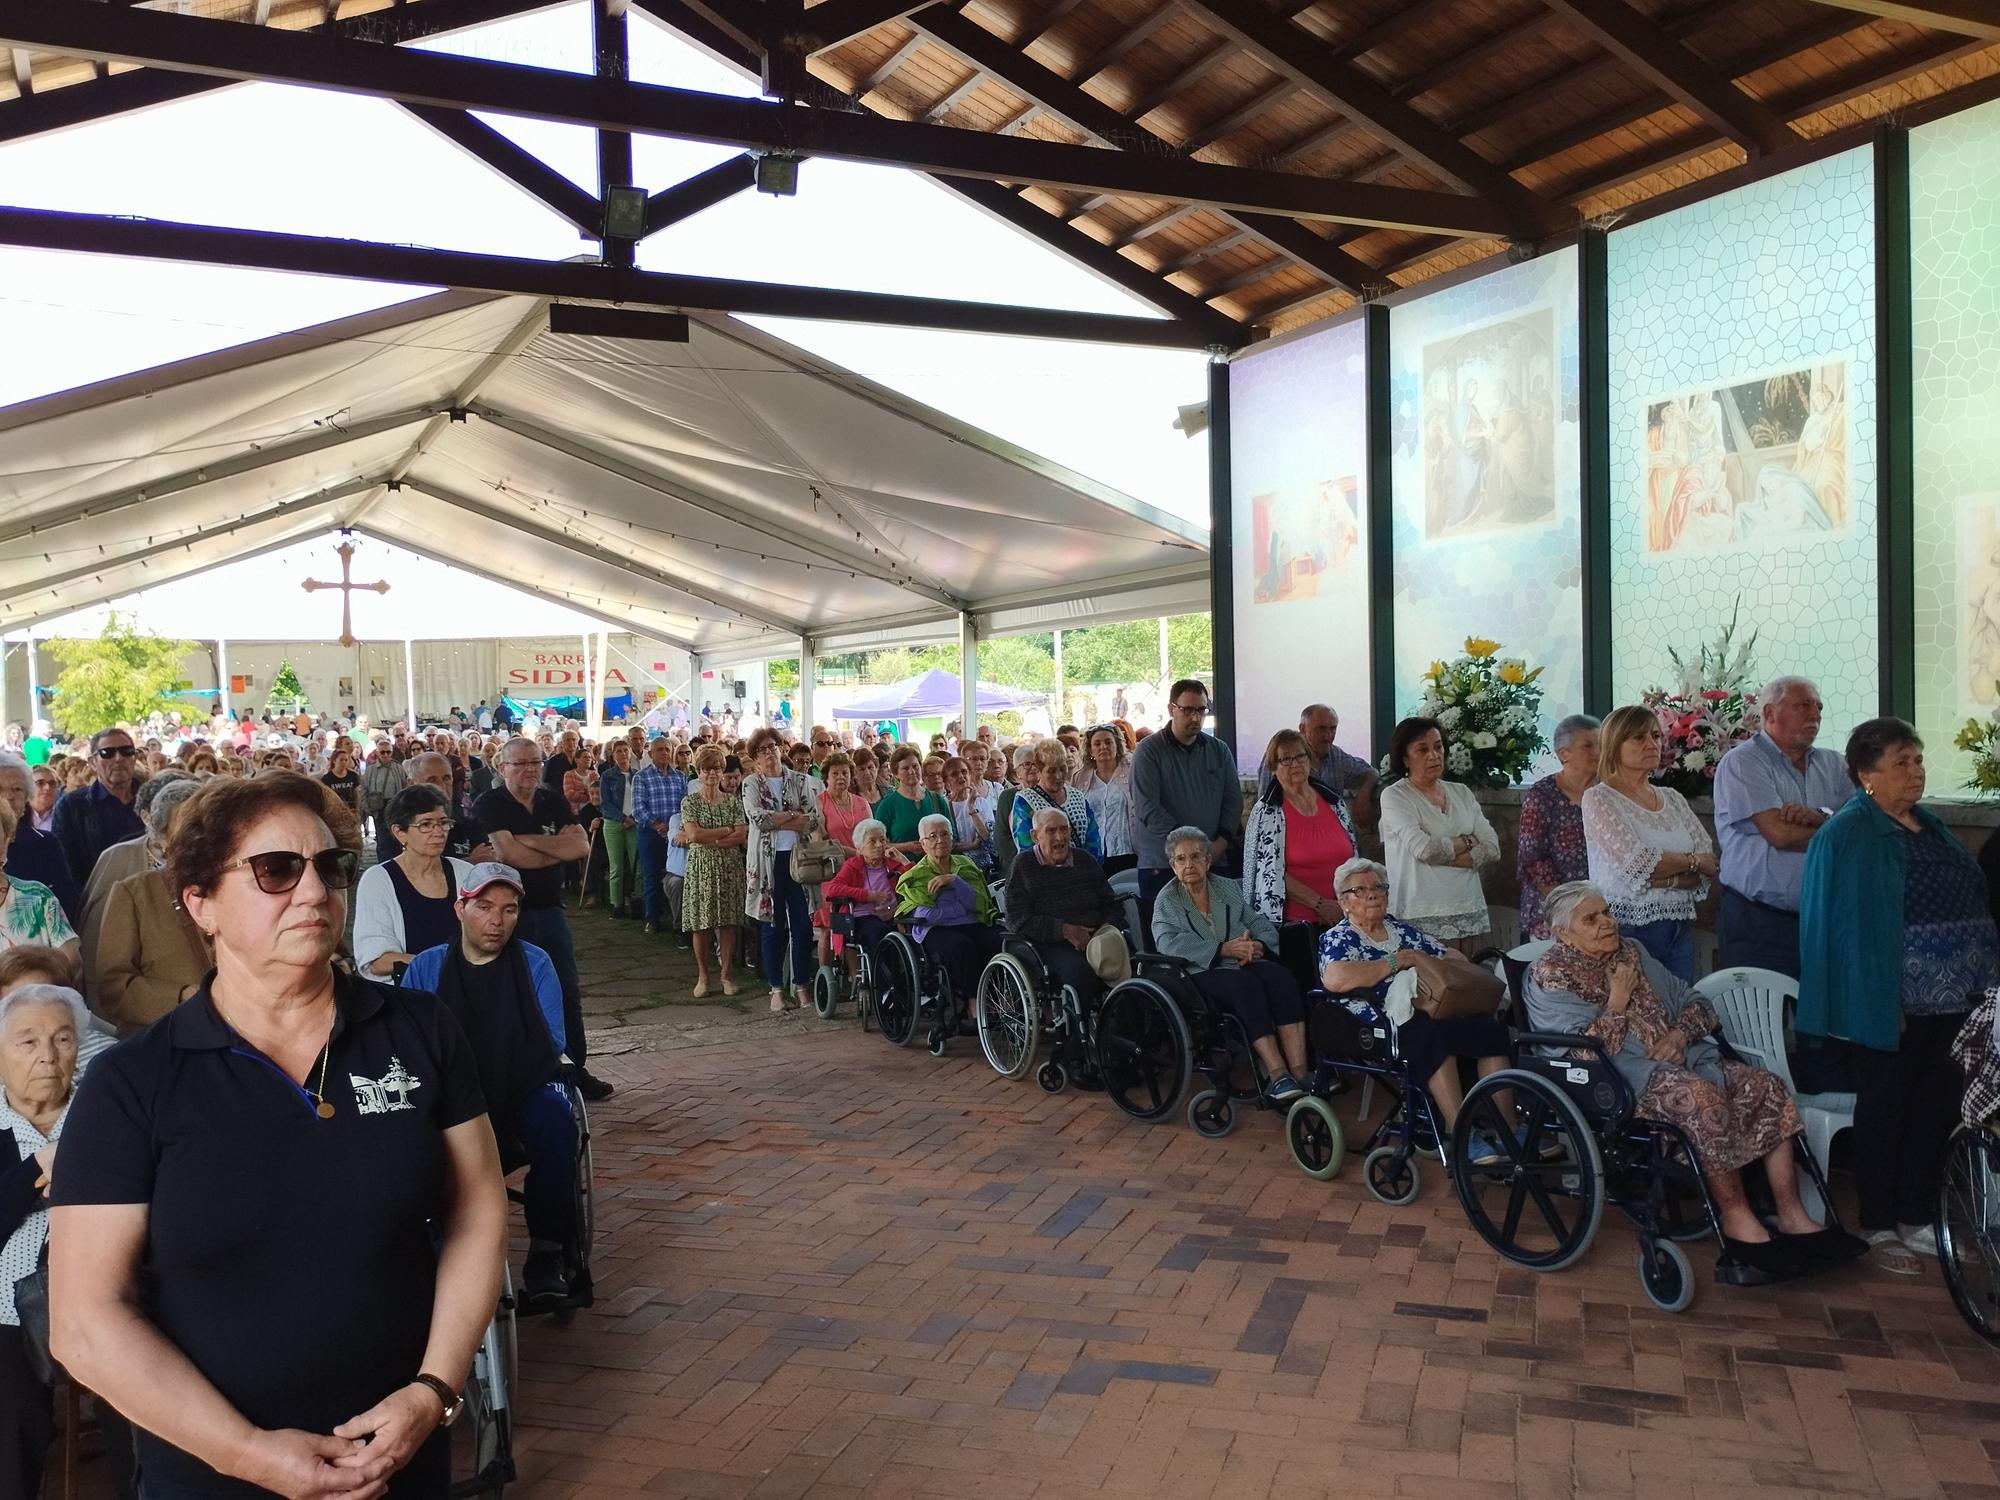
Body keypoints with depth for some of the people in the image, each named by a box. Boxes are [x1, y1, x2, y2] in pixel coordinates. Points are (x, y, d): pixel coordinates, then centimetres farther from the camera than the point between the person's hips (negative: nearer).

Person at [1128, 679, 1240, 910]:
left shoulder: (1219, 750, 12)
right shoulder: (1149, 750, -3)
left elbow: (1233, 800, 11)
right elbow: (1147, 808, -11)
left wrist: (1220, 843, -5)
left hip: (1214, 862, 4)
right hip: (1160, 864, -4)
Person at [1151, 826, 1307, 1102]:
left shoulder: (1229, 888, 20)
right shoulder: (1167, 901, 9)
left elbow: (1265, 928, 15)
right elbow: (1168, 943, -11)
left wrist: (1256, 946, -10)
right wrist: (1223, 949, -18)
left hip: (1246, 964, 4)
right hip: (1204, 973, -4)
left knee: (1281, 977, -29)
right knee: (1245, 983, -35)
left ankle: (1299, 1071, -37)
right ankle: (1276, 1074, -40)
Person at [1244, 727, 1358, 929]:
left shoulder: (1332, 802, 10)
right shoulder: (1267, 811, -5)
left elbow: (1353, 858, 13)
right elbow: (1272, 873, -10)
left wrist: (1344, 902, -2)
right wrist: (1320, 904, -12)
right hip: (1294, 920, -4)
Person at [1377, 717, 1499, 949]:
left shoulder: (1461, 792, 14)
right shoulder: (1394, 796, -2)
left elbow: (1492, 848, 5)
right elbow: (1423, 849, -16)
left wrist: (1445, 857, -8)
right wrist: (1467, 842, 0)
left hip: (1470, 912, 5)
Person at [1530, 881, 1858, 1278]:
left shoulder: (1631, 952, 16)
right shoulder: (1551, 977, -7)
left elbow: (1693, 1001, 18)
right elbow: (1585, 1050, -17)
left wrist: (1680, 1034, -2)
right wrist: (1617, 1001, -13)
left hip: (1682, 1058, 8)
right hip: (1628, 1079, -8)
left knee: (1770, 1089, -14)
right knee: (1704, 1097, -34)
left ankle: (1791, 1215, -12)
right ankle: (1736, 1219, -23)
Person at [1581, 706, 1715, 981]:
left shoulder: (1672, 798, 13)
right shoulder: (1598, 799, -5)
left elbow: (1709, 866, 4)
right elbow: (1637, 864, -17)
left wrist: (1667, 879, -14)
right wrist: (1692, 861, -2)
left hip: (1680, 931, 6)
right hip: (1628, 930, -5)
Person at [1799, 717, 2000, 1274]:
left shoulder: (1930, 826, 13)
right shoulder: (1848, 835, -11)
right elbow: (1850, 926, -17)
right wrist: (1879, 1006, -21)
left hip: (1951, 1000, 7)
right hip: (1892, 1002, -7)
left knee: (1937, 1106, 12)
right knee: (1885, 1110, 4)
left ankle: (1917, 1218, 25)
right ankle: (1878, 1227, 16)